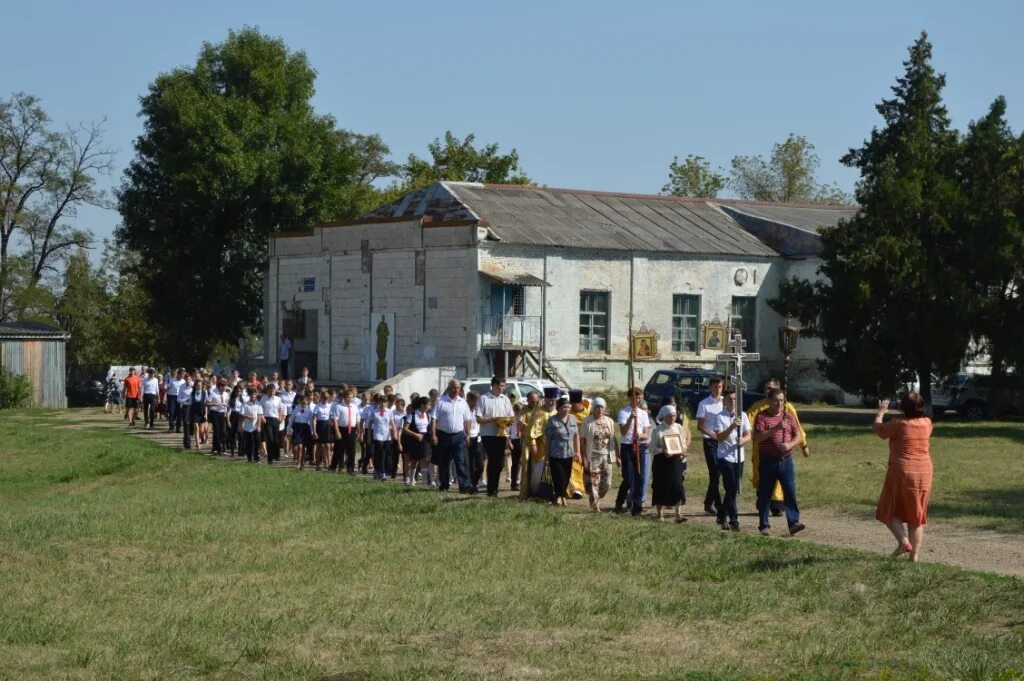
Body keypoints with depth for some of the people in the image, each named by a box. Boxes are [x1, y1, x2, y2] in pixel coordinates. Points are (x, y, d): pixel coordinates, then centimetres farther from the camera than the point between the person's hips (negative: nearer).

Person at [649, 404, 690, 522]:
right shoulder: (657, 431, -4)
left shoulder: (679, 428, 8)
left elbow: (684, 444, 15)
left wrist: (683, 451, -6)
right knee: (661, 487, 4)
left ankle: (678, 515, -8)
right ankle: (660, 514, 18)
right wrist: (662, 451, -22)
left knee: (678, 486, -8)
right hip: (662, 461, -2)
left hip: (676, 461, 2)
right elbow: (652, 448, -5)